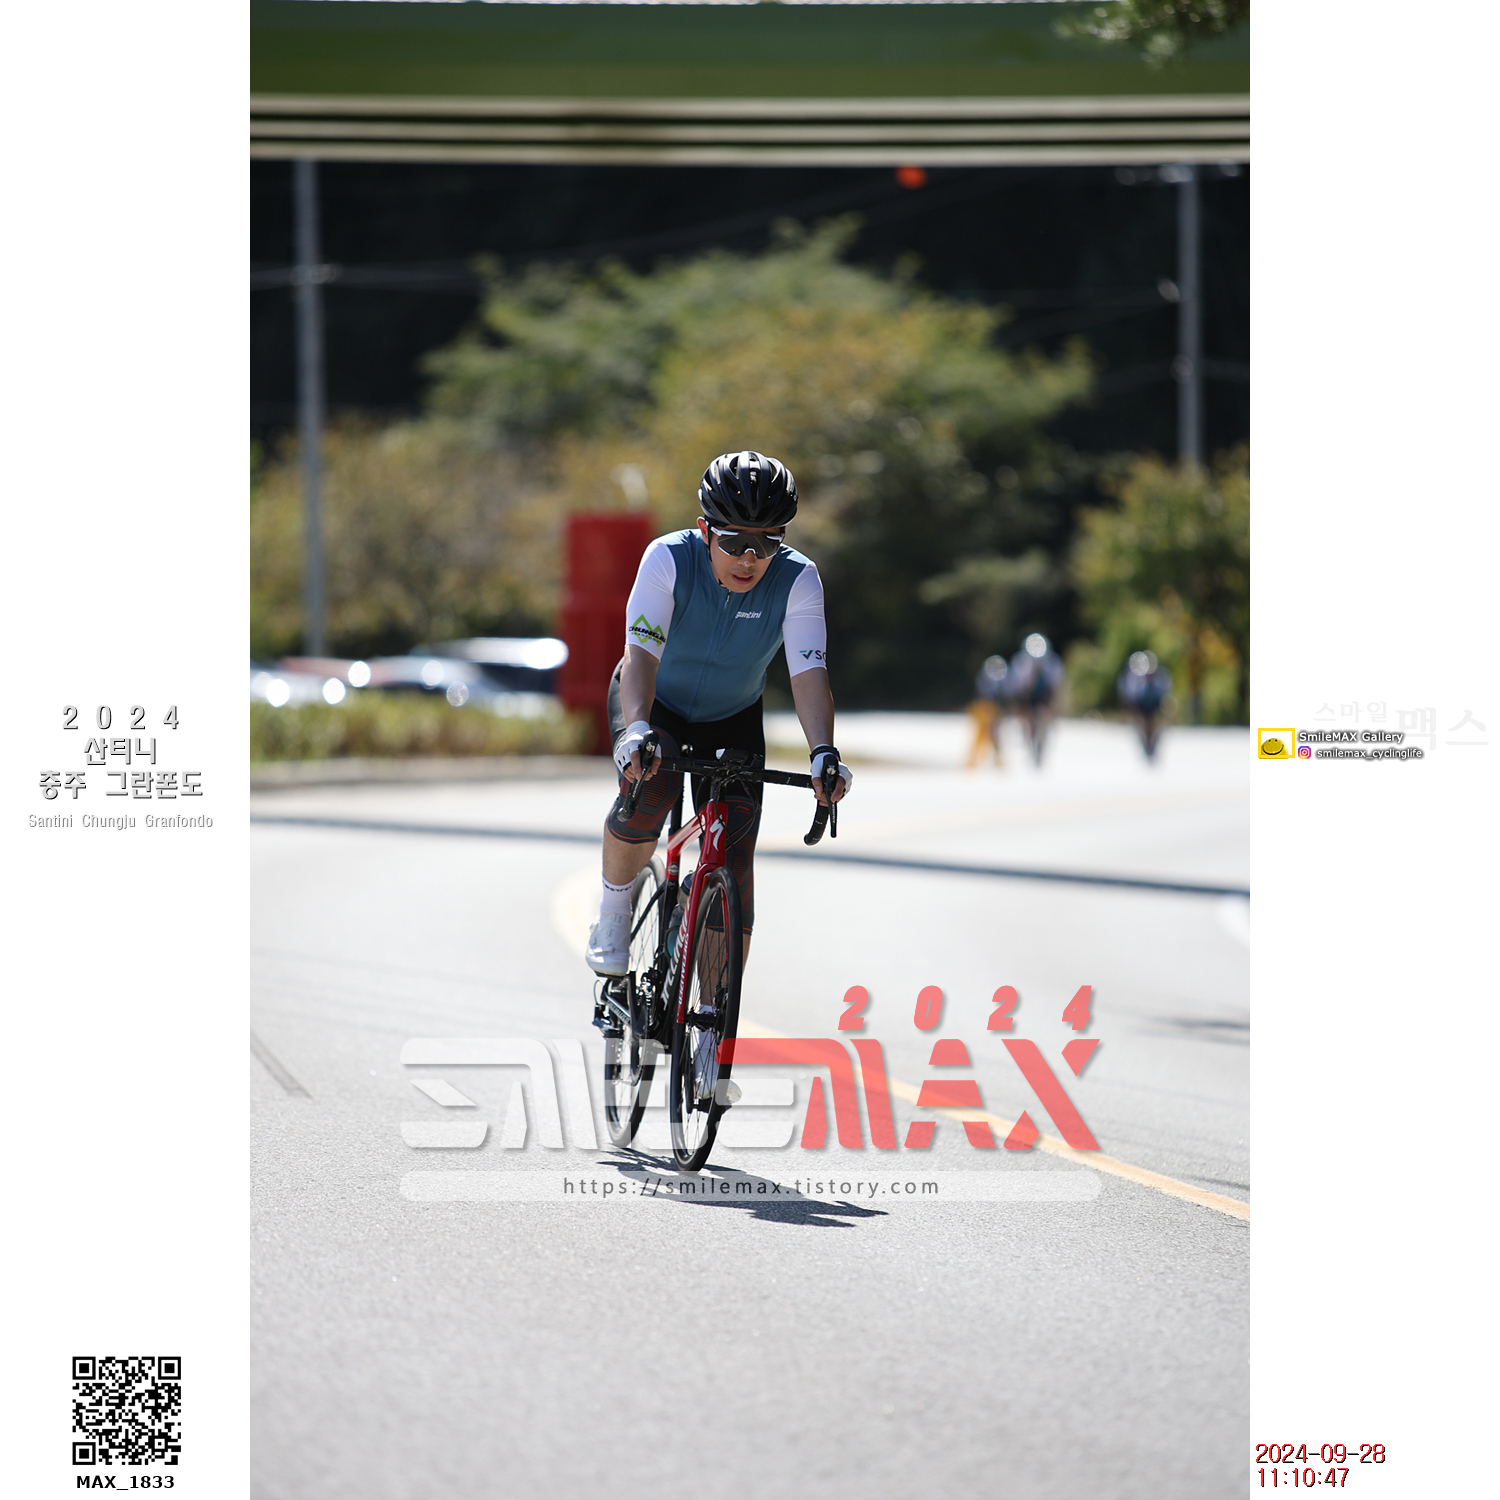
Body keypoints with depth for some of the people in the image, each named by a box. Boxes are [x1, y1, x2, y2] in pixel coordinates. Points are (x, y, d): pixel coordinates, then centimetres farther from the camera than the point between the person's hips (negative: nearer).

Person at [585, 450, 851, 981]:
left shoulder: (797, 579, -25)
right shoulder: (670, 559, -29)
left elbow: (809, 673, -33)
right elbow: (641, 654, -38)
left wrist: (823, 752, -50)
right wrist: (636, 730, -56)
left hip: (731, 720, 2)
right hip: (654, 705, -2)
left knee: (733, 873, -7)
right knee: (649, 786, -35)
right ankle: (614, 905, -10)